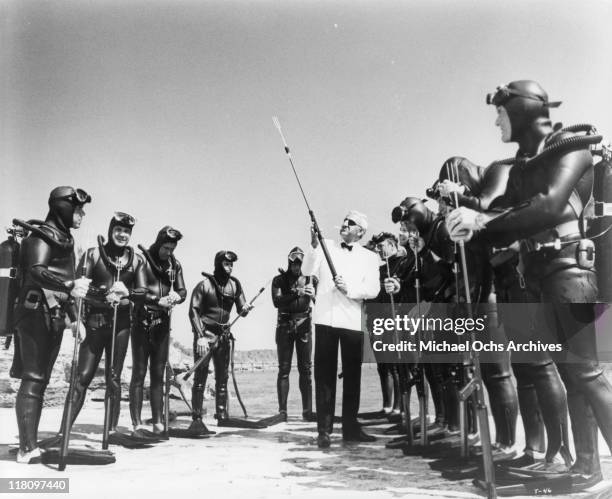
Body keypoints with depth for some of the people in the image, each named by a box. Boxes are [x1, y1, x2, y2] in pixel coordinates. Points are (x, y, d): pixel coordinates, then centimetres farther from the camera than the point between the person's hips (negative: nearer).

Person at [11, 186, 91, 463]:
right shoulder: (43, 235, -9)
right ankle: (27, 448, -9)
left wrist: (74, 317, 25)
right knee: (33, 380, -10)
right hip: (37, 313, -9)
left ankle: (31, 444, 17)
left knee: (40, 380, 10)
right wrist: (70, 285, -41)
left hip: (54, 316, 9)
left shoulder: (65, 238, 19)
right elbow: (36, 271, -26)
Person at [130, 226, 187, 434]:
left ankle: (158, 422, 11)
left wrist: (176, 296, -10)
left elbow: (182, 290, 13)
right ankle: (137, 423, 1)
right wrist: (158, 300, -24)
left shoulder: (175, 264, 8)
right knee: (139, 373, -2)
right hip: (143, 321, -5)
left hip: (163, 321, 5)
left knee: (158, 374, 7)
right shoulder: (142, 259, -8)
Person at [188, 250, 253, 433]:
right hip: (205, 334, -5)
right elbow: (193, 311, -10)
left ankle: (222, 415, 20)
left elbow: (241, 310, 8)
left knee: (223, 377, 10)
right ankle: (196, 419, -3)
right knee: (200, 378, -5)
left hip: (223, 335, 5)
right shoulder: (204, 285, -8)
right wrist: (200, 336, -18)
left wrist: (244, 309, -17)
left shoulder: (234, 285, 5)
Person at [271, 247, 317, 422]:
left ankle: (307, 410, 6)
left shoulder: (310, 280, 10)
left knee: (305, 369, 1)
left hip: (304, 325, 1)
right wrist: (297, 293, -20)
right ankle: (282, 410, 2)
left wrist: (311, 294, -20)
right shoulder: (279, 280, 5)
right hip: (285, 325, -1)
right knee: (284, 369, -1)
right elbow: (277, 301, -10)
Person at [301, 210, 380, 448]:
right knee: (324, 373, -1)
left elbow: (373, 289, -5)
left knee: (352, 374, 6)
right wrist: (314, 246, -18)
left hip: (353, 321, 1)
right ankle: (324, 429, 3)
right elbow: (307, 270, -4)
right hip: (325, 319, 0)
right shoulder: (326, 247, 10)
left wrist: (349, 289, -20)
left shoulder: (369, 257, 9)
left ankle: (350, 427, 17)